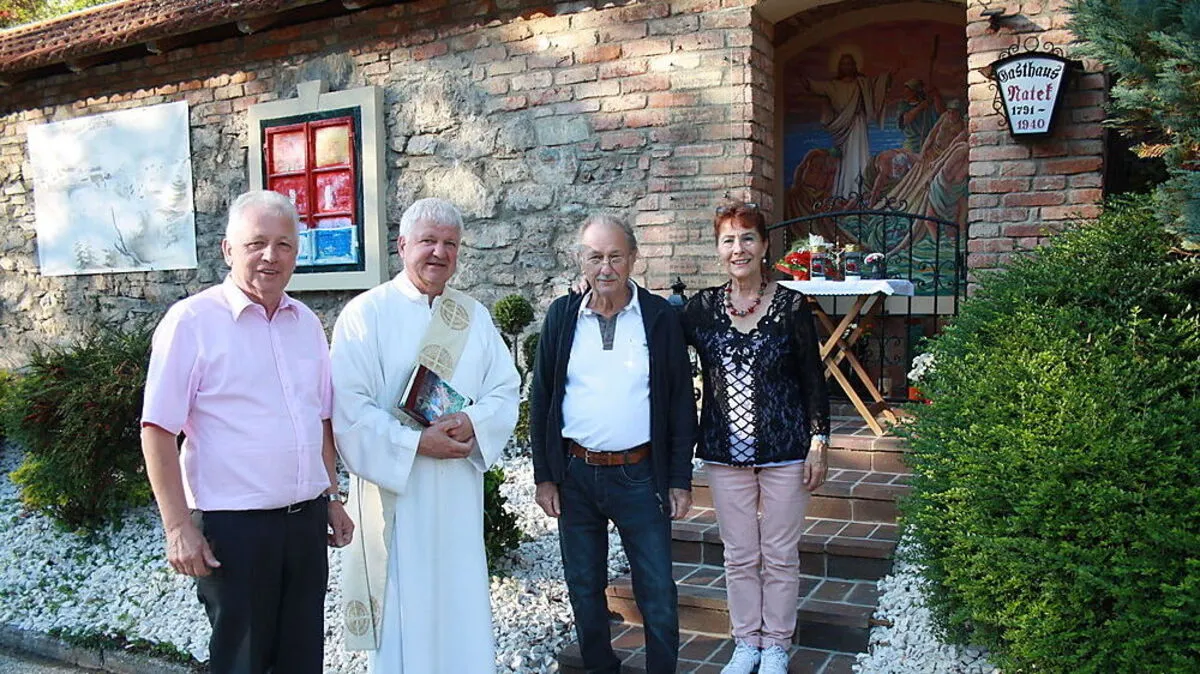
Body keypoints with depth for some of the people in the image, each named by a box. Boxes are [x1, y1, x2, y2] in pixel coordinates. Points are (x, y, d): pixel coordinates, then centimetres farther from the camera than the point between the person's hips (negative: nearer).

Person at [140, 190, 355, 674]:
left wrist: (332, 498, 15)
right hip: (234, 527, -5)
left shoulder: (306, 322, 9)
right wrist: (179, 528, -13)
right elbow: (158, 430, -10)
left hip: (306, 521, 6)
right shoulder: (192, 321, -9)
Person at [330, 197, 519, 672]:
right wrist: (416, 444, -18)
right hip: (393, 484, -4)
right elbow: (349, 406, -12)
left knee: (461, 602, 12)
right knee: (403, 611, 3)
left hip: (459, 487, 4)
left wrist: (473, 423, -13)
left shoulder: (475, 317, 9)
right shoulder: (366, 313, -6)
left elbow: (505, 390, 7)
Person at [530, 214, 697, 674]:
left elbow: (681, 403, 1)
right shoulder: (561, 316, 2)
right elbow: (541, 399, 6)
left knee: (658, 596, 3)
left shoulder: (660, 316, -2)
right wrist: (544, 476, 2)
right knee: (584, 590, 16)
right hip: (574, 475, 2)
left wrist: (680, 481, -2)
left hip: (639, 475, -2)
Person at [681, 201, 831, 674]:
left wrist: (819, 442, -4)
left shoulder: (792, 306, -5)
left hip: (784, 450, -2)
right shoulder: (702, 307, 2)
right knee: (739, 555, 13)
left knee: (780, 554, 9)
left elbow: (814, 380, -1)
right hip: (725, 453, 2)